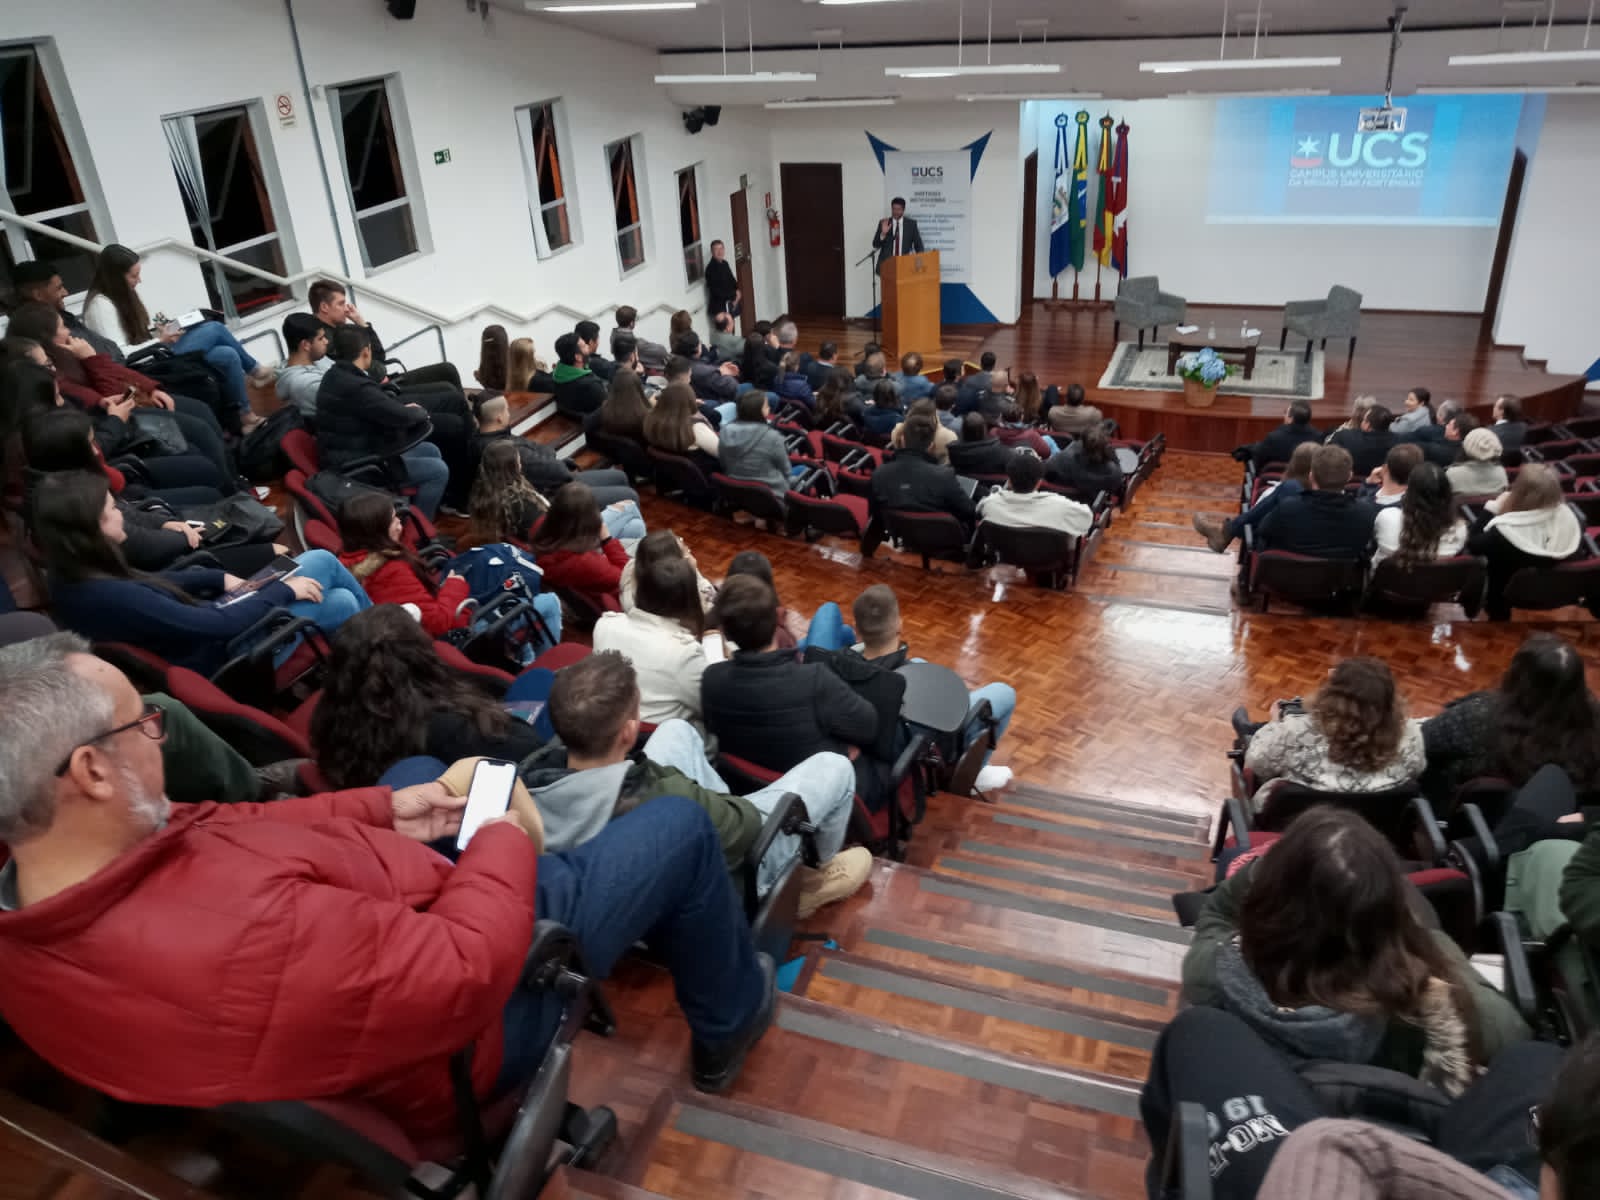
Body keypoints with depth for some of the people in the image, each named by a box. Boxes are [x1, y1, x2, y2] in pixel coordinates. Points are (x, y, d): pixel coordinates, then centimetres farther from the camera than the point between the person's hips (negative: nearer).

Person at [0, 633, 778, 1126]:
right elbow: (473, 968, -34)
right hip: (475, 1008, -8)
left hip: (388, 934, 8)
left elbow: (227, 826, 1)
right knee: (680, 826, 1)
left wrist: (385, 807, 0)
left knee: (418, 763, 30)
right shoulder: (240, 937, -45)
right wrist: (507, 841, -16)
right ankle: (730, 1022, 31)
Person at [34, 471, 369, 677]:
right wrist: (283, 591, -16)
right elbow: (218, 625, -28)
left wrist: (219, 578, 4)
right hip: (222, 653, -8)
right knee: (341, 605, -1)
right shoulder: (110, 597, -35)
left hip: (199, 627, 8)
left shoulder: (76, 575, -7)